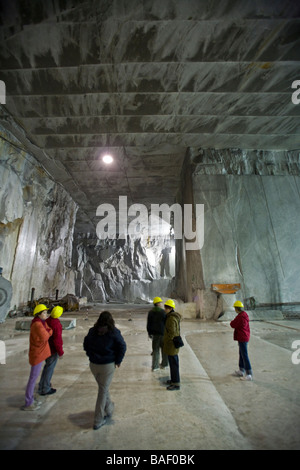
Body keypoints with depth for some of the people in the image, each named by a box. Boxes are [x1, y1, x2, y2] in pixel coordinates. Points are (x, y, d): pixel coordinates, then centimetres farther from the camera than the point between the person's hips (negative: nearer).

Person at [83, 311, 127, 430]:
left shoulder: (92, 331, -3)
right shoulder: (113, 332, -13)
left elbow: (85, 345, 5)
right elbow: (122, 346, -16)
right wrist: (118, 361, -2)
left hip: (93, 365, 4)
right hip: (107, 365, -4)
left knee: (103, 388, 25)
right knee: (103, 390, 12)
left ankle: (109, 409, 44)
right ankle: (98, 421, 21)